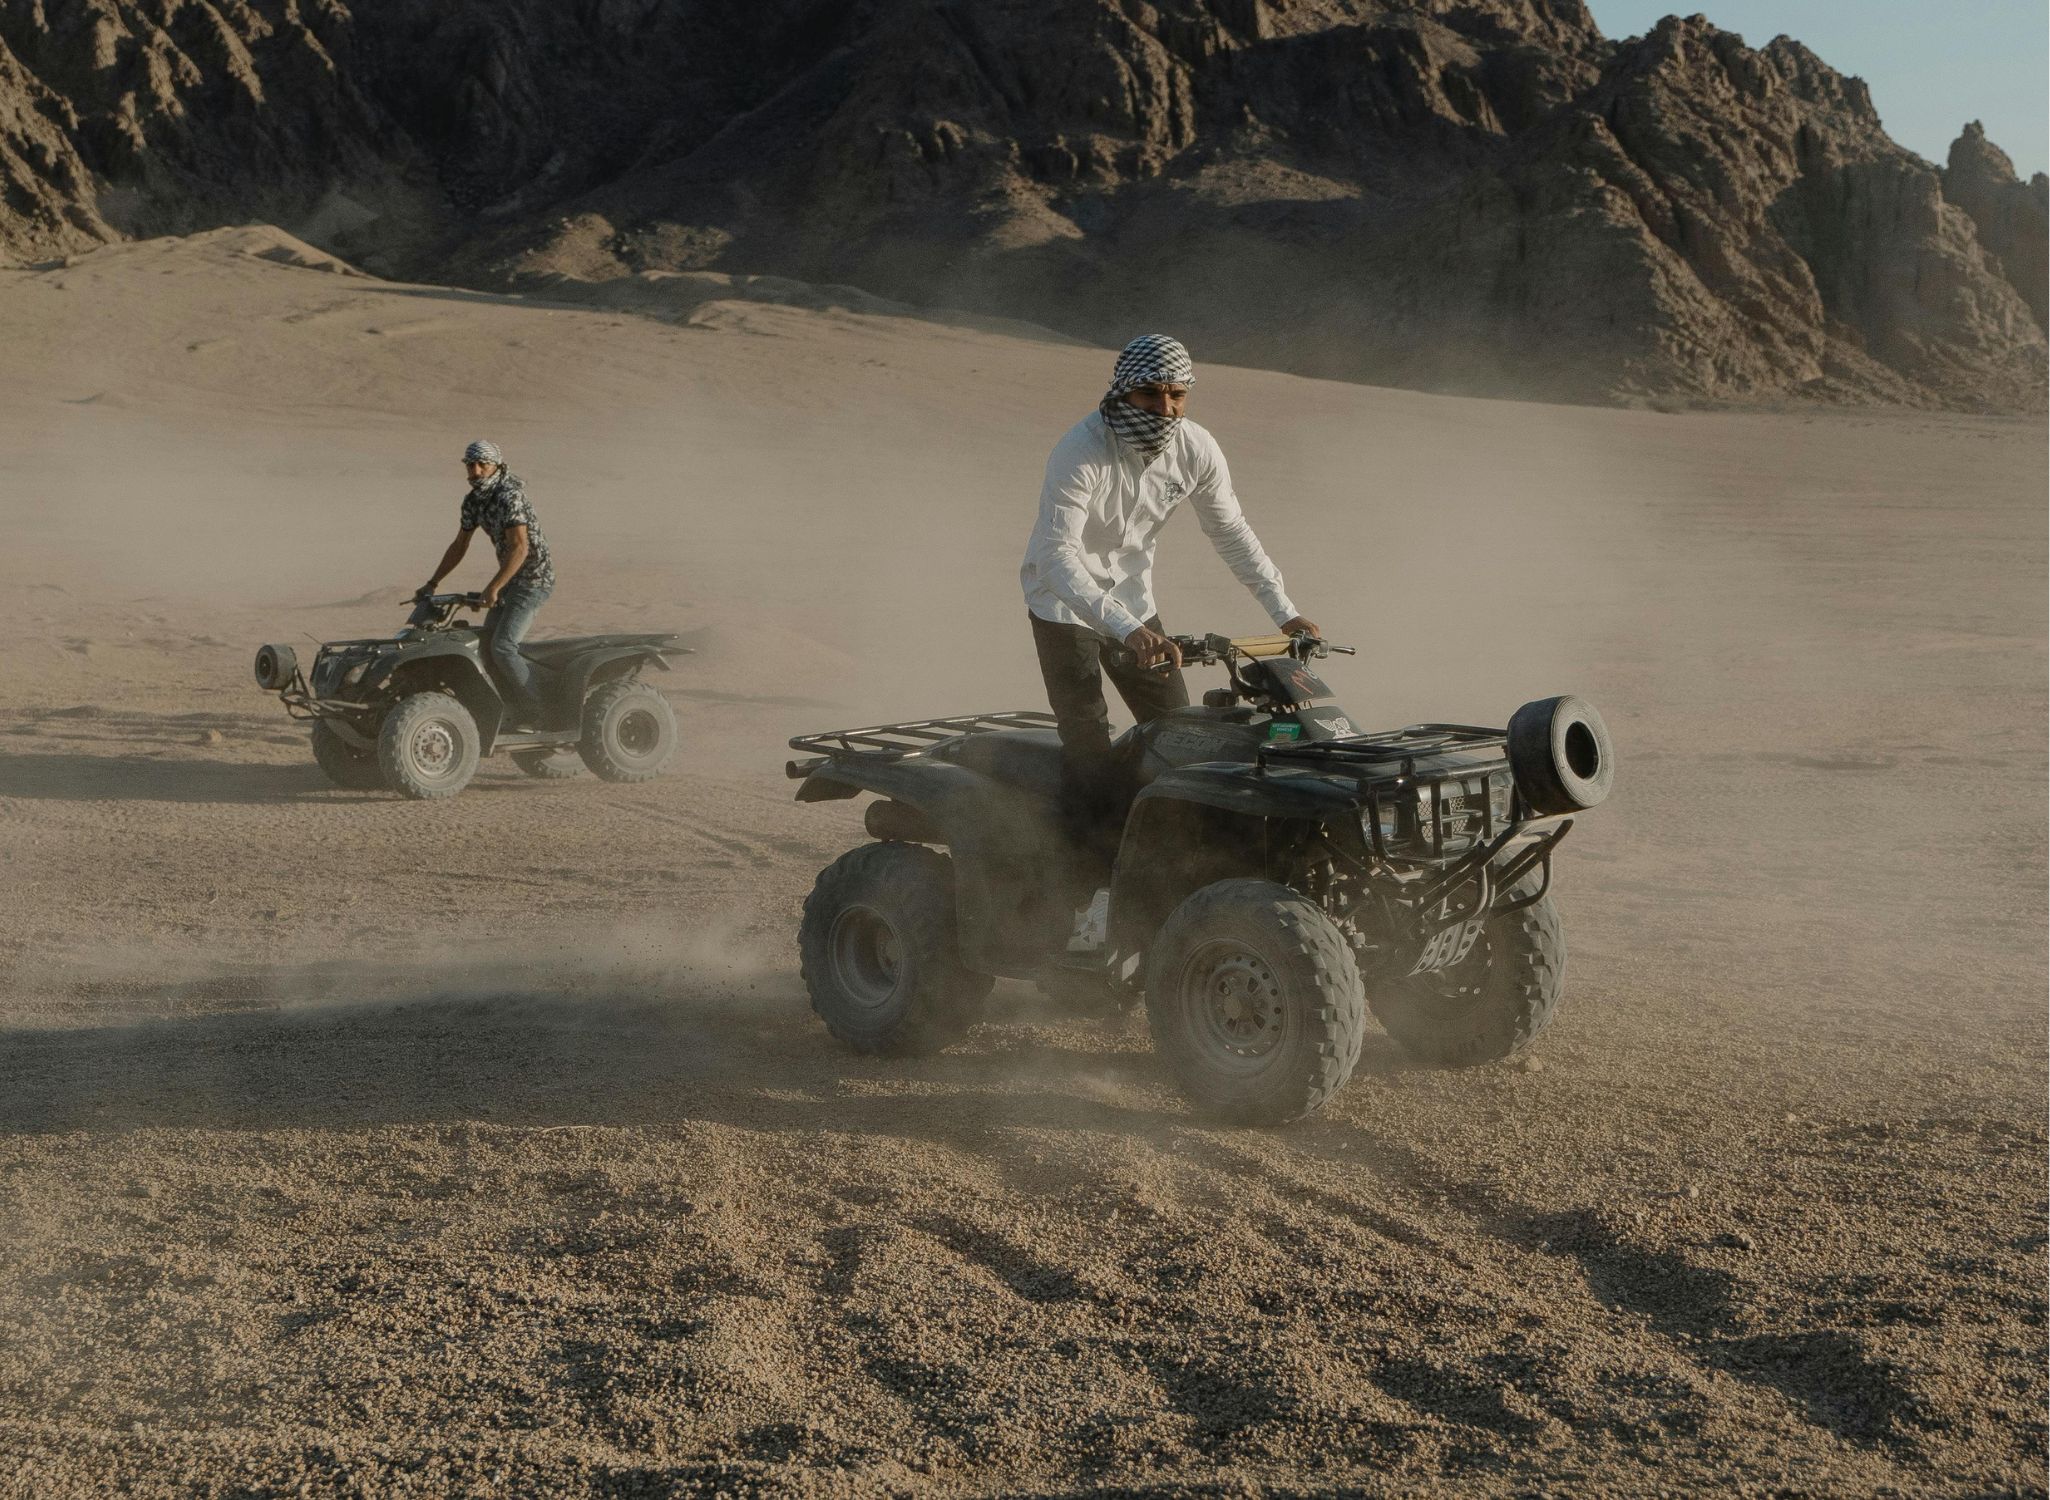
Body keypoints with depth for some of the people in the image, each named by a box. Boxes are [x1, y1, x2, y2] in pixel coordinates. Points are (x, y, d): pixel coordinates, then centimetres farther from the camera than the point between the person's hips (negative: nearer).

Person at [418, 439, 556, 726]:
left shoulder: (509, 497, -22)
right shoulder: (474, 500, 6)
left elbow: (520, 548, -29)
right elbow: (459, 546, 17)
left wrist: (493, 588, -30)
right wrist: (432, 583, 14)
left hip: (533, 580, -9)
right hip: (511, 579, 9)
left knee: (502, 647, -17)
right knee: (486, 645, 7)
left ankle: (537, 710, -4)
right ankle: (517, 709, 15)